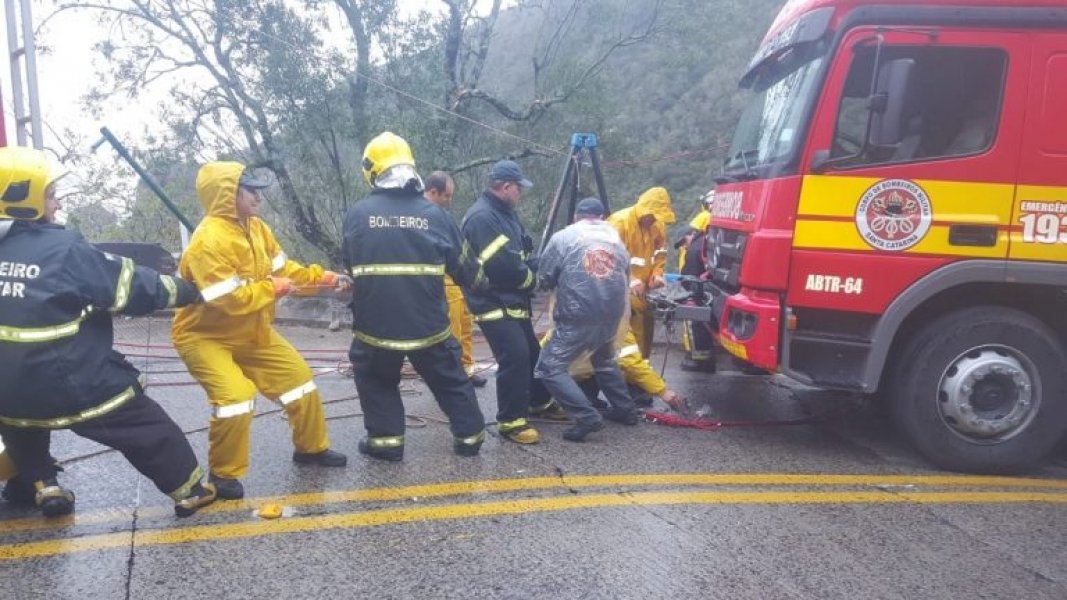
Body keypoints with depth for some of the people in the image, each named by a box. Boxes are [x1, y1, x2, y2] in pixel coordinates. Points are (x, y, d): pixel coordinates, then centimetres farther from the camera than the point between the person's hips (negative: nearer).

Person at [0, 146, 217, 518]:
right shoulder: (64, 249, -14)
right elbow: (134, 288, -10)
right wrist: (190, 291, 2)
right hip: (71, 385, -5)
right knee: (146, 424, 9)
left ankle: (43, 487, 32)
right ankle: (190, 491, 16)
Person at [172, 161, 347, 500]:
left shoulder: (256, 228, -2)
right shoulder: (209, 240, -29)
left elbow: (282, 268, 5)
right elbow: (229, 299, -34)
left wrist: (322, 278, -8)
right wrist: (272, 289, -21)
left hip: (251, 332, 9)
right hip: (204, 336, -9)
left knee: (298, 377, 10)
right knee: (235, 396, -26)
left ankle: (311, 448, 30)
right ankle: (223, 475, -1)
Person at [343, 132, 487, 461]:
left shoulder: (357, 213, -3)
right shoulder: (435, 213, -3)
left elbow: (349, 266, 10)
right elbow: (464, 265, 5)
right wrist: (481, 283, 27)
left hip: (375, 325, 0)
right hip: (428, 324, 1)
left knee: (375, 379, 23)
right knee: (451, 380, 19)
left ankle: (385, 439, 19)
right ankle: (469, 435, 25)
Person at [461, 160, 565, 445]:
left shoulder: (506, 213, 13)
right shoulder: (482, 218, -20)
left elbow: (523, 251, 17)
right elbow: (503, 266, -26)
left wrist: (536, 267, -5)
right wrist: (532, 279, -10)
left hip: (513, 300, 10)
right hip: (494, 303, -10)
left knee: (531, 352, 19)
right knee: (515, 357, -14)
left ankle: (540, 402, 37)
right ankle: (511, 420, -2)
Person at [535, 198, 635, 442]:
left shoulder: (563, 237, 0)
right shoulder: (616, 239, 16)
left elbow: (544, 280, 3)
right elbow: (625, 280, 23)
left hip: (578, 318, -6)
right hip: (612, 316, 6)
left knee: (550, 368, 0)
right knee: (605, 362, 31)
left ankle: (587, 417, -11)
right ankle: (625, 409, 31)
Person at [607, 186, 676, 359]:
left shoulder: (658, 225, 5)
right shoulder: (620, 222, -18)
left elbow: (660, 252, 17)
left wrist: (657, 273, -2)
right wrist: (630, 280, -34)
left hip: (643, 289, 7)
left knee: (643, 327, 15)